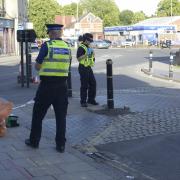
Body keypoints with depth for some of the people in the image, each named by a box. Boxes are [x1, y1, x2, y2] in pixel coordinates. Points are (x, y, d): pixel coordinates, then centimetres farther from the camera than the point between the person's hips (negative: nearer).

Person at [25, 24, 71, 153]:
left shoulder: (47, 45, -10)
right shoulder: (67, 47, 5)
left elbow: (37, 66, -6)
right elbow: (67, 67, 10)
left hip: (47, 85, -4)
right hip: (62, 85, 4)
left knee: (38, 114, 12)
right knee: (61, 116, 9)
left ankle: (34, 141, 21)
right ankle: (61, 144, 10)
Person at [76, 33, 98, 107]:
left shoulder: (89, 47, 17)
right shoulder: (81, 47, -11)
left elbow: (92, 57, 27)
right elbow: (79, 58, -18)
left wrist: (92, 53, 7)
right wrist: (86, 54, -25)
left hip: (89, 68, 9)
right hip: (83, 68, -9)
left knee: (93, 83, 8)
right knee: (84, 85, -5)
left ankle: (91, 99, 19)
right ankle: (83, 102, 3)